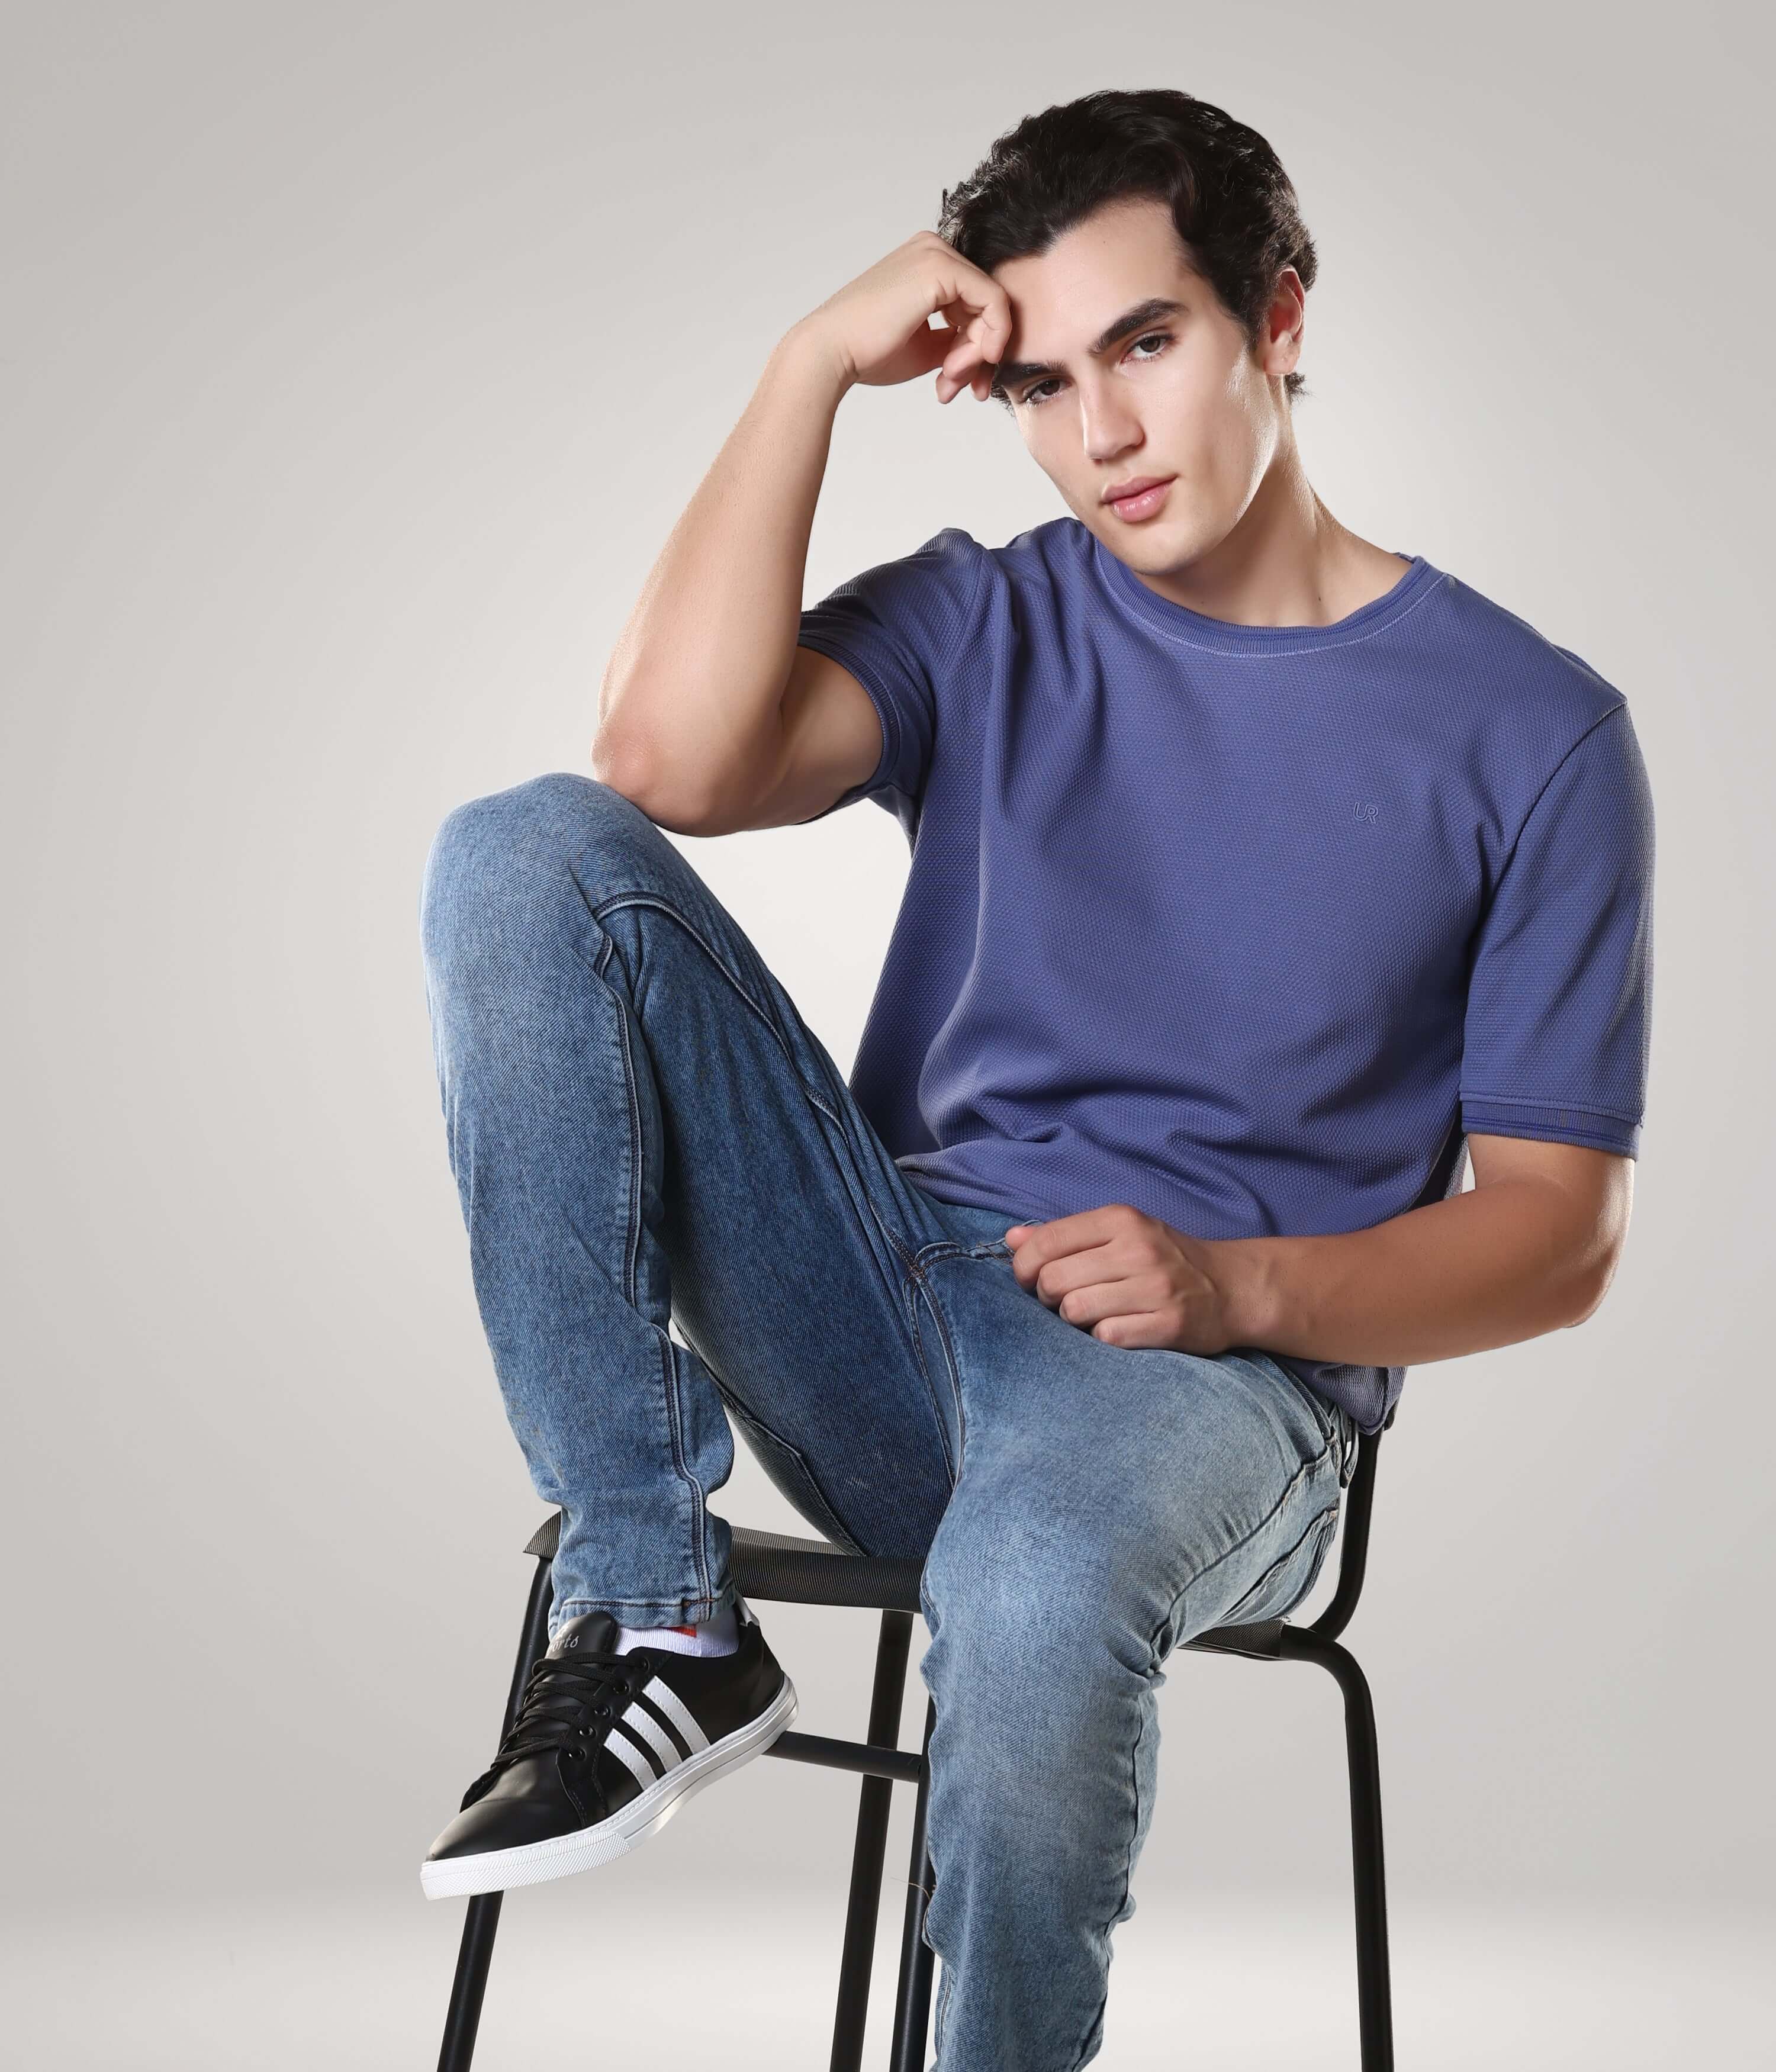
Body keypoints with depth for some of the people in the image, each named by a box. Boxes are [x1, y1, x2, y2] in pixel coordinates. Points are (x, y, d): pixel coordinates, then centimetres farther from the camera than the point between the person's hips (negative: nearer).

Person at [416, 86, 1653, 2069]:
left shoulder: (1530, 732, 3)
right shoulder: (985, 623, 10)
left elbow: (1557, 1229, 1)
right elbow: (669, 756, -11)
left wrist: (1237, 1284, -16)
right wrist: (815, 356, -7)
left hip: (1224, 1380, -3)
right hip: (882, 1339, 4)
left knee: (1037, 1578, -41)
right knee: (525, 854, -15)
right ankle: (652, 1617, -16)